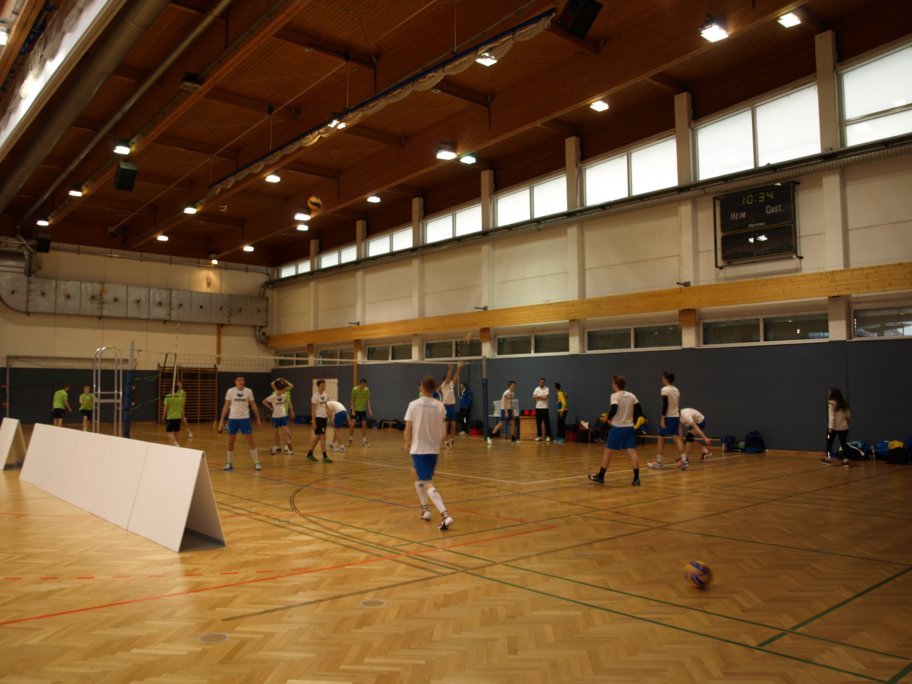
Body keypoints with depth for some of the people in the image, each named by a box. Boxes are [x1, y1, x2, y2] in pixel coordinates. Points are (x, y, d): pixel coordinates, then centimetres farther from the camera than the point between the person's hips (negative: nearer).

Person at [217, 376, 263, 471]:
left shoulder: (249, 391, -2)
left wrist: (258, 419, 5)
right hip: (232, 419, 1)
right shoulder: (230, 391, -3)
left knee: (250, 441, -4)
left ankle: (256, 463, 2)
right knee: (230, 442, 7)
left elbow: (253, 405, 7)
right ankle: (230, 463, 21)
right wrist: (221, 420, -1)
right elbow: (226, 406, 2)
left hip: (245, 419, -1)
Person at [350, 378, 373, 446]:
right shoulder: (355, 389, -14)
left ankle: (364, 441, 8)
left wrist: (369, 410, -7)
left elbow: (368, 400, 0)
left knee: (364, 424, 0)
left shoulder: (367, 390, -5)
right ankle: (350, 440, 12)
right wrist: (353, 410, -15)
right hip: (355, 409, -3)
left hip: (363, 410, 3)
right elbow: (352, 400, -10)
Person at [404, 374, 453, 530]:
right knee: (419, 477, 27)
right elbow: (443, 433, 1)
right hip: (434, 449, 4)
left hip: (419, 449, -4)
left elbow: (407, 431, -8)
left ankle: (445, 515, -22)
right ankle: (425, 509, 26)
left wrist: (406, 445, 10)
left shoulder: (414, 405, -9)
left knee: (428, 484, -7)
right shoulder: (440, 406, -1)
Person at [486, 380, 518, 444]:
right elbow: (504, 403, -20)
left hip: (509, 410, 8)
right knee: (501, 424, -9)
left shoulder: (512, 393, 11)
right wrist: (506, 412, -25)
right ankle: (490, 437, 1)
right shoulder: (506, 393, -15)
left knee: (512, 424, 0)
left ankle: (513, 439, 5)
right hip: (504, 410, -8)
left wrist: (512, 411, 16)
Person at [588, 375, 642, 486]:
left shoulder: (615, 395, -10)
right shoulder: (632, 395, 7)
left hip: (617, 428, -5)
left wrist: (609, 418, -6)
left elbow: (614, 409, -23)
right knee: (632, 451, 1)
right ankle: (636, 478, -5)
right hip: (629, 427, 5)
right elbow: (639, 411, 7)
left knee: (607, 451, 6)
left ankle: (600, 476, 13)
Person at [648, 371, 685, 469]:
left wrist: (662, 419, -16)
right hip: (676, 416, 7)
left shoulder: (664, 389, -11)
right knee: (677, 438, 3)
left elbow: (665, 405, -17)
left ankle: (659, 462, 7)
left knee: (661, 438, 4)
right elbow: (678, 405, 15)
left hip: (668, 417, -7)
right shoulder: (676, 390, 12)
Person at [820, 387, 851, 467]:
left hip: (833, 427, -5)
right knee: (843, 444, 6)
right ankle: (845, 461, 1)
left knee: (829, 443, 10)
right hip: (843, 427, 5)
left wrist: (830, 426, -17)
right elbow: (848, 415, 11)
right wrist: (847, 423, 24)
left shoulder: (831, 403, -10)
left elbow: (831, 416, -16)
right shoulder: (844, 403, 8)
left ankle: (829, 459, 18)